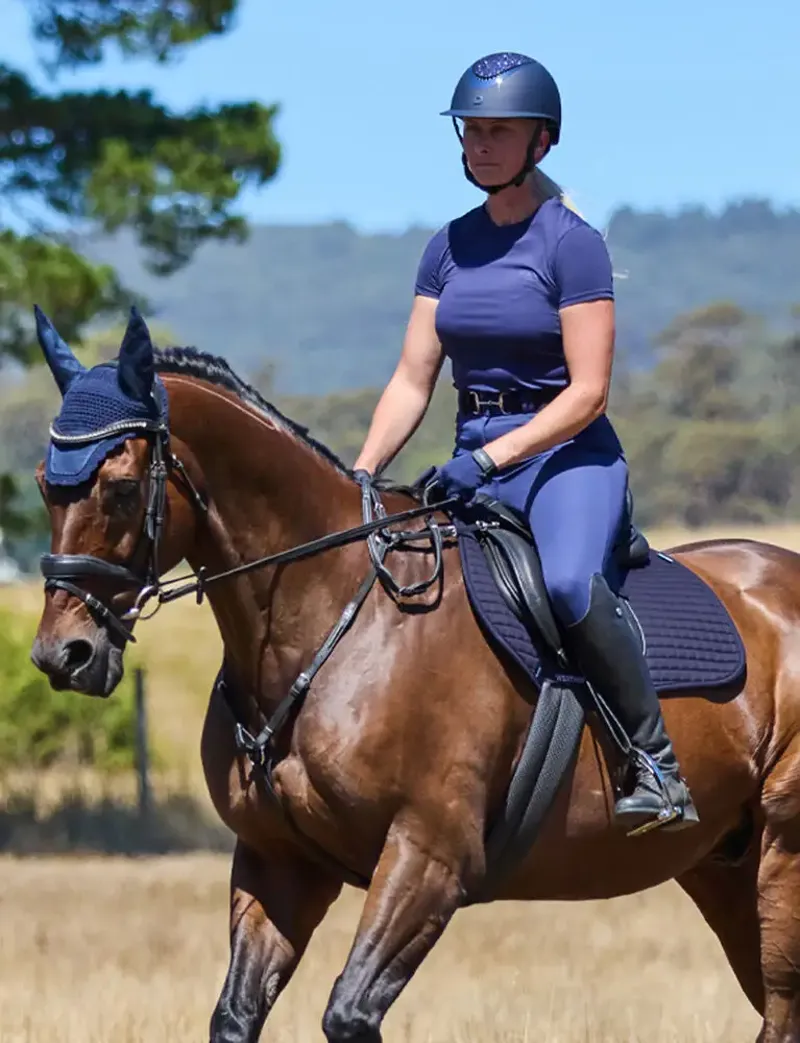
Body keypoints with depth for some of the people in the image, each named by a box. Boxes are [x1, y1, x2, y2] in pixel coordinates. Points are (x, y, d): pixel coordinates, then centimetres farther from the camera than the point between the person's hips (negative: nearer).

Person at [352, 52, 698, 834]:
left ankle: (658, 764, -26)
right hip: (475, 463, 7)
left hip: (567, 455, -7)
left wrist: (493, 457, -24)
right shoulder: (449, 249, 10)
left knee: (568, 581, -35)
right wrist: (360, 476, -5)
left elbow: (587, 393, -15)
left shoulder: (571, 243, -9)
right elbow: (411, 382, 9)